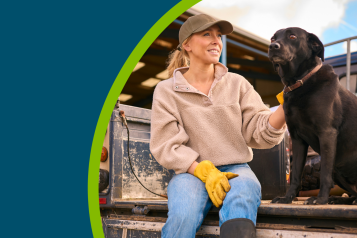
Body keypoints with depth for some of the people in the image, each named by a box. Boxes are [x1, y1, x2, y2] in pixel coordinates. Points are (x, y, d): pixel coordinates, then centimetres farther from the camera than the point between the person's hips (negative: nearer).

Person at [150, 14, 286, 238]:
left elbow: (260, 131, 3)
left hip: (236, 169, 1)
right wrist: (205, 172, -15)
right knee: (183, 217, -32)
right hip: (191, 171, -1)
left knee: (240, 203, -34)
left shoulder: (237, 83, 10)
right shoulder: (166, 91, 4)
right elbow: (166, 145, -3)